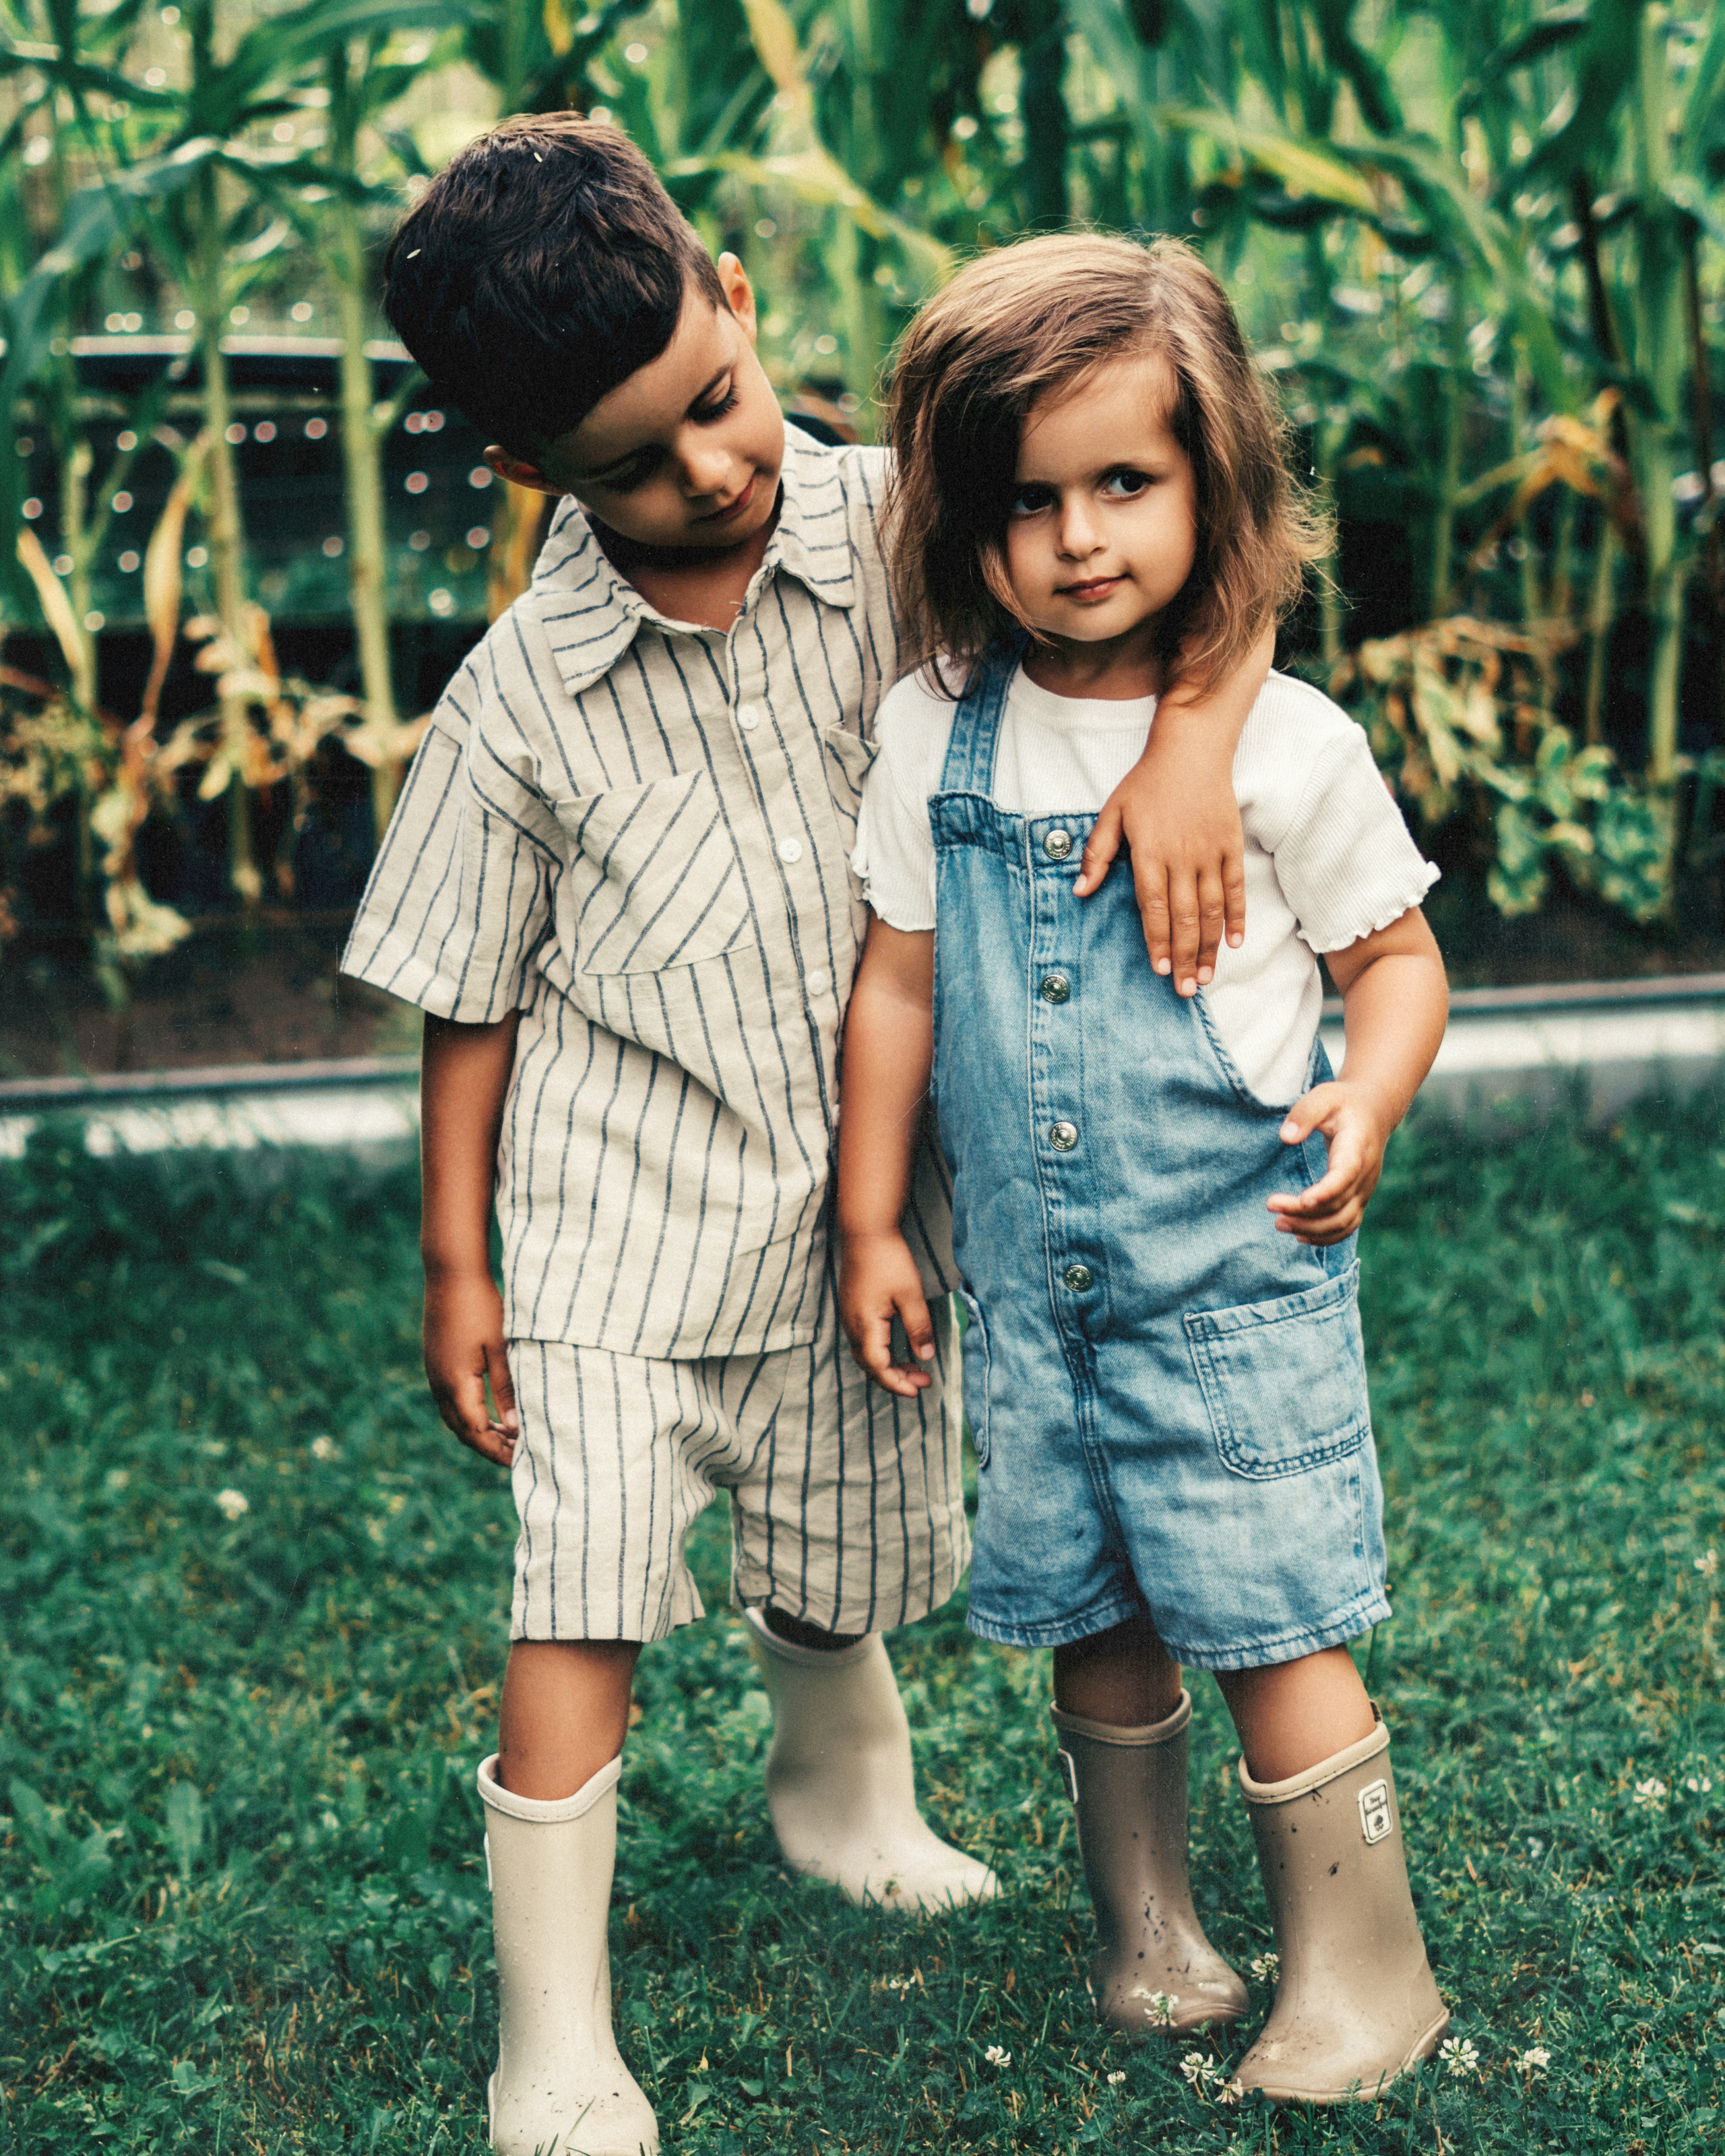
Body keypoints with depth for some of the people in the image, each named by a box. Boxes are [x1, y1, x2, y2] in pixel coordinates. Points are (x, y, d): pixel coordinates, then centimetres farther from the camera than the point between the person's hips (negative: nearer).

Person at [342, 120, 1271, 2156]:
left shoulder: (897, 533, -9)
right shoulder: (517, 701, -10)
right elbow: (473, 994, -1)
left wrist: (1184, 745, -29)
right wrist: (453, 1261, 1)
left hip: (856, 1200, 2)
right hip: (618, 1219, -2)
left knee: (836, 1580, 20)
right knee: (577, 1611, -9)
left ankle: (842, 1792, 53)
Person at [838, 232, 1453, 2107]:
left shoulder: (1283, 743, -10)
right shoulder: (931, 733, -1)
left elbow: (1397, 955, 0)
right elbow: (895, 981, 7)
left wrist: (1368, 1104, -20)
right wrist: (869, 1224, 8)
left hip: (1235, 1271, -3)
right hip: (1028, 1281, 4)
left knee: (1271, 1625, 0)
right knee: (1091, 1621, 14)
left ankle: (1362, 1968, 19)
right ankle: (1144, 1931, 35)